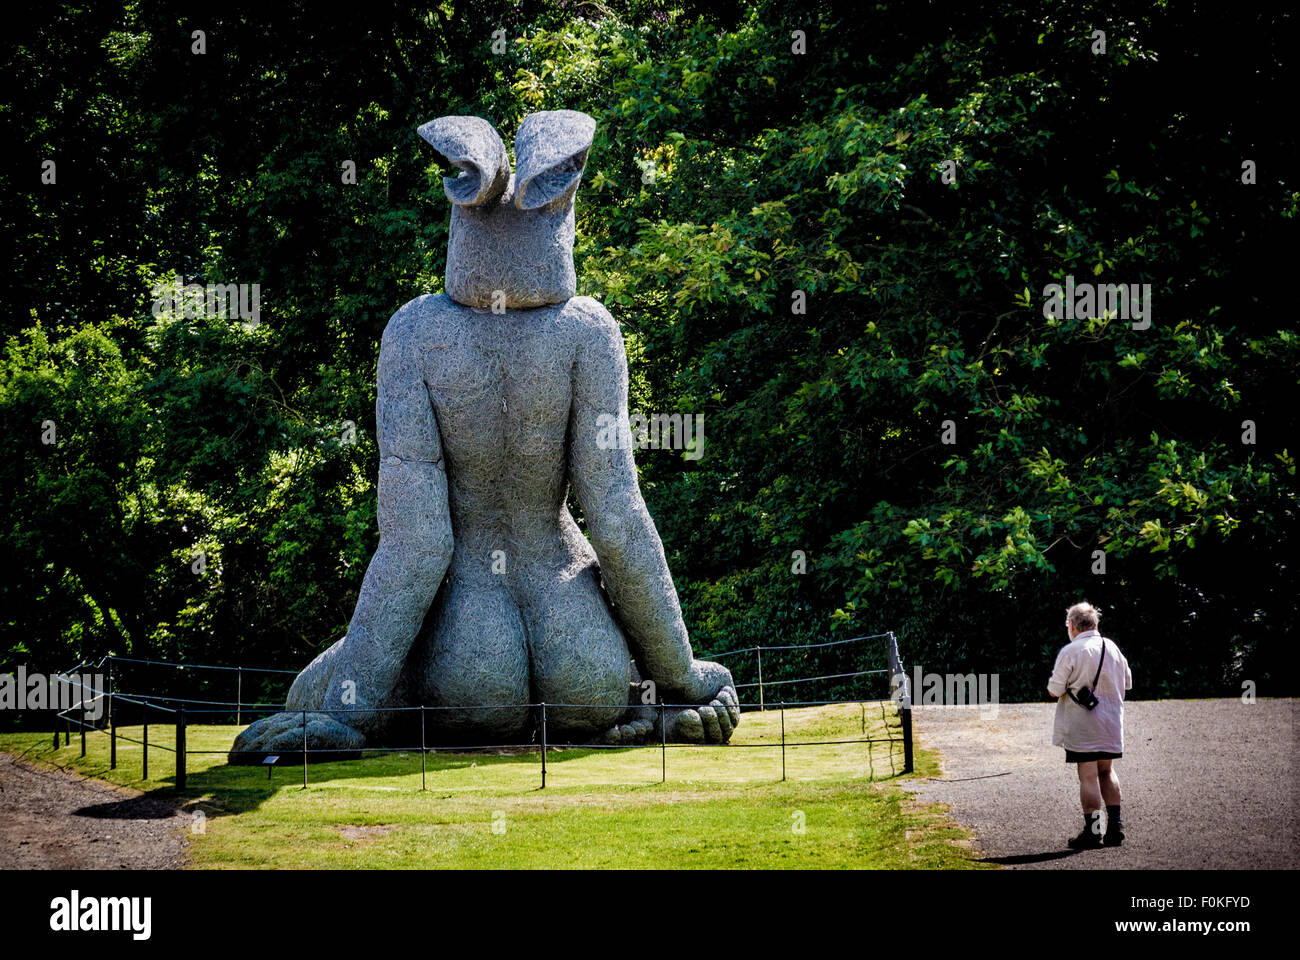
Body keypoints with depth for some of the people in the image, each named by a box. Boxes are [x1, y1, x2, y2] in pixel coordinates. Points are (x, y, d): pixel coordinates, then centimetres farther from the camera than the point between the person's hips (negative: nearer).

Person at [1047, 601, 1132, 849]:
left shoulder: (1070, 652, -13)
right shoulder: (1112, 648, 5)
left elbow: (1055, 690, -13)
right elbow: (1127, 682, 15)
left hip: (1081, 726, -6)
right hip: (1111, 722, 6)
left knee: (1088, 777, -3)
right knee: (1106, 772, 17)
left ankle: (1093, 831, -3)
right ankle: (1115, 826, 16)